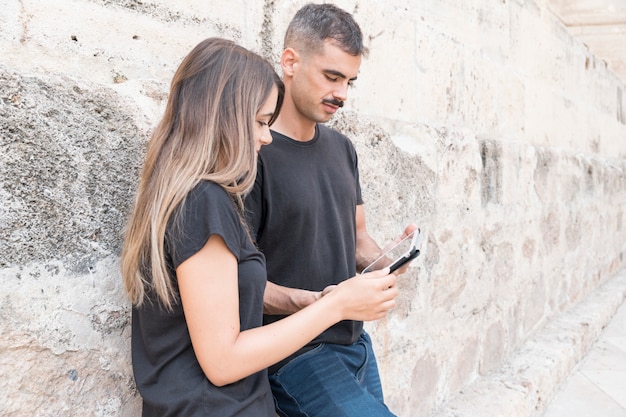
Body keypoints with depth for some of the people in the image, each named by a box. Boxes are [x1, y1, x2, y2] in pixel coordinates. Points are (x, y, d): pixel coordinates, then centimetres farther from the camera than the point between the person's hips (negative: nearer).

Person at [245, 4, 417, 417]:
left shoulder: (342, 148, 8)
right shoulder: (253, 153, -16)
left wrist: (381, 263, -5)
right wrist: (314, 302, -28)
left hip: (355, 342, 7)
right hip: (295, 355, -7)